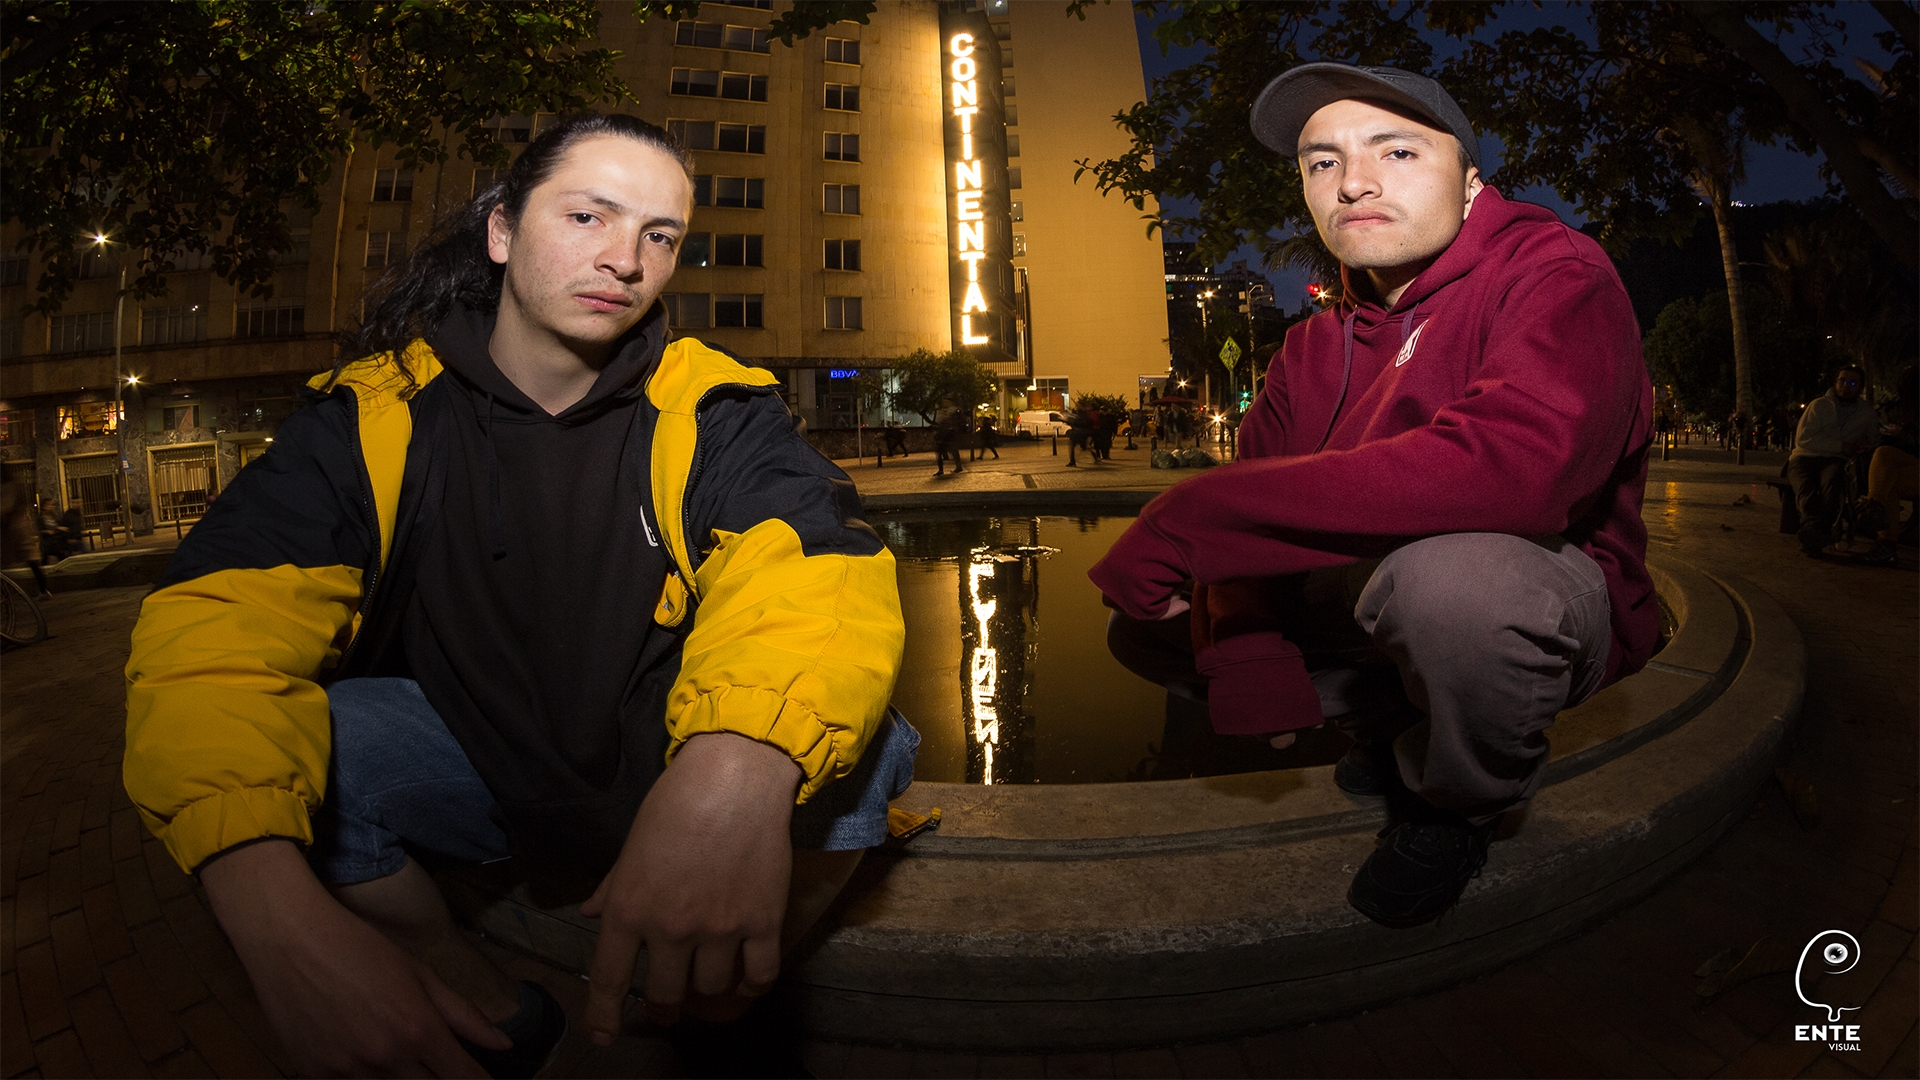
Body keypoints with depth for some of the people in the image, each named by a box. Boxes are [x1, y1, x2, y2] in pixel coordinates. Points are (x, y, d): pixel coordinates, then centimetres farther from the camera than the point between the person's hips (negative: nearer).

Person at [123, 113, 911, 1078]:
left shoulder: (707, 408, -10)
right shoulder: (376, 410, -8)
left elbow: (812, 570, -29)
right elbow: (220, 623, -22)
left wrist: (738, 767, -52)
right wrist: (278, 916, -40)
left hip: (666, 774, -1)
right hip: (473, 770, 1)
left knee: (856, 737, -27)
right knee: (269, 738, -24)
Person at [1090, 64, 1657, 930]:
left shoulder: (1555, 275, -18)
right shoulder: (1315, 350, 4)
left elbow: (1512, 465, -39)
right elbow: (1261, 487, -3)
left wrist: (1190, 518, -39)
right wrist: (1249, 658, -25)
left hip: (1551, 599, -6)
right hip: (1370, 593, 6)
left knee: (1447, 572, -41)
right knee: (1143, 620, 0)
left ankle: (1463, 800, -7)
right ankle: (1388, 729, 13)